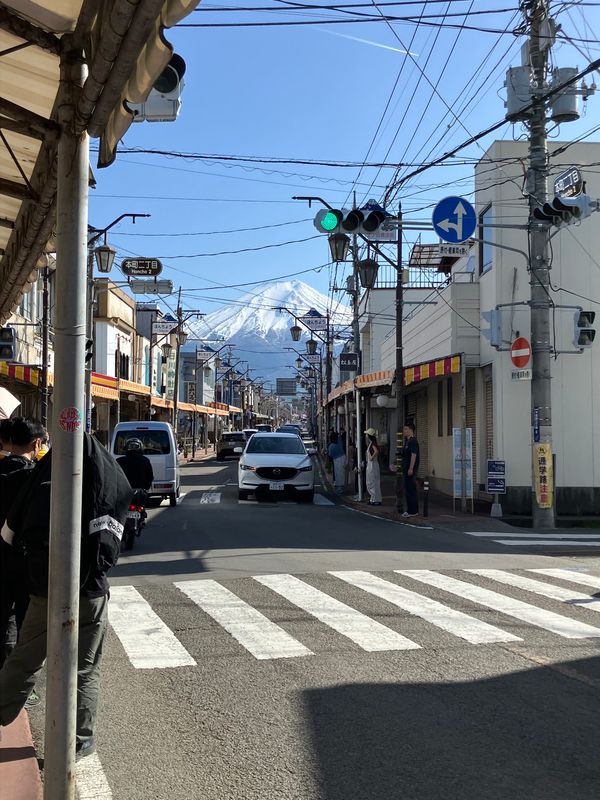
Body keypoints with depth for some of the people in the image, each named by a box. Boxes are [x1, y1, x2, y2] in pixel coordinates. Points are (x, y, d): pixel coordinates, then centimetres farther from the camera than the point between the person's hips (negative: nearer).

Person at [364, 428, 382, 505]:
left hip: (373, 465, -10)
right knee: (369, 483, 14)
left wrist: (372, 457, -22)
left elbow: (376, 451, -32)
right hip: (369, 465, 10)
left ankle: (376, 500, 0)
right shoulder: (370, 443, 12)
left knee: (374, 482, -4)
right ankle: (373, 499, 20)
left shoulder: (373, 443, -16)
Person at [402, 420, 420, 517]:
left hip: (410, 470, -11)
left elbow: (413, 455, -20)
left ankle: (413, 511, -4)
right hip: (406, 470, 11)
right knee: (407, 490, 13)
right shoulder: (407, 441, 17)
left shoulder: (413, 441, -14)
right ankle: (410, 510, 19)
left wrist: (411, 468, -24)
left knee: (411, 490, -7)